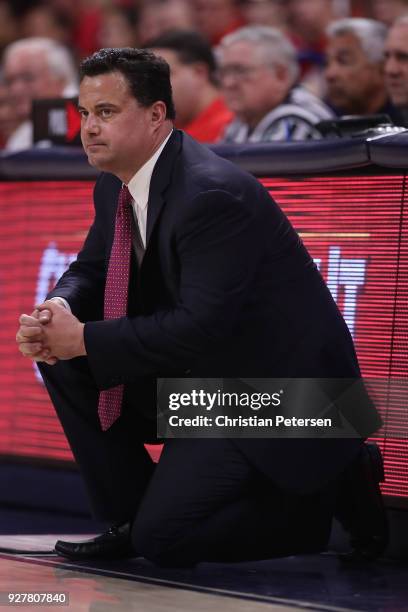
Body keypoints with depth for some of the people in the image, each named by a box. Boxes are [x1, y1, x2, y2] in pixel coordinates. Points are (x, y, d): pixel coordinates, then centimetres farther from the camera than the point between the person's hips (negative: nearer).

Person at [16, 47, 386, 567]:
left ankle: (326, 495, 3)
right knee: (62, 357, -1)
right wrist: (57, 311, -11)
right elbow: (89, 271, 14)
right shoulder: (116, 187, 3)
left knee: (165, 540, -16)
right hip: (203, 374, 9)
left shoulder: (213, 194, -26)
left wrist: (83, 339, -23)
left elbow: (203, 325, -29)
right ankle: (130, 518, 7)